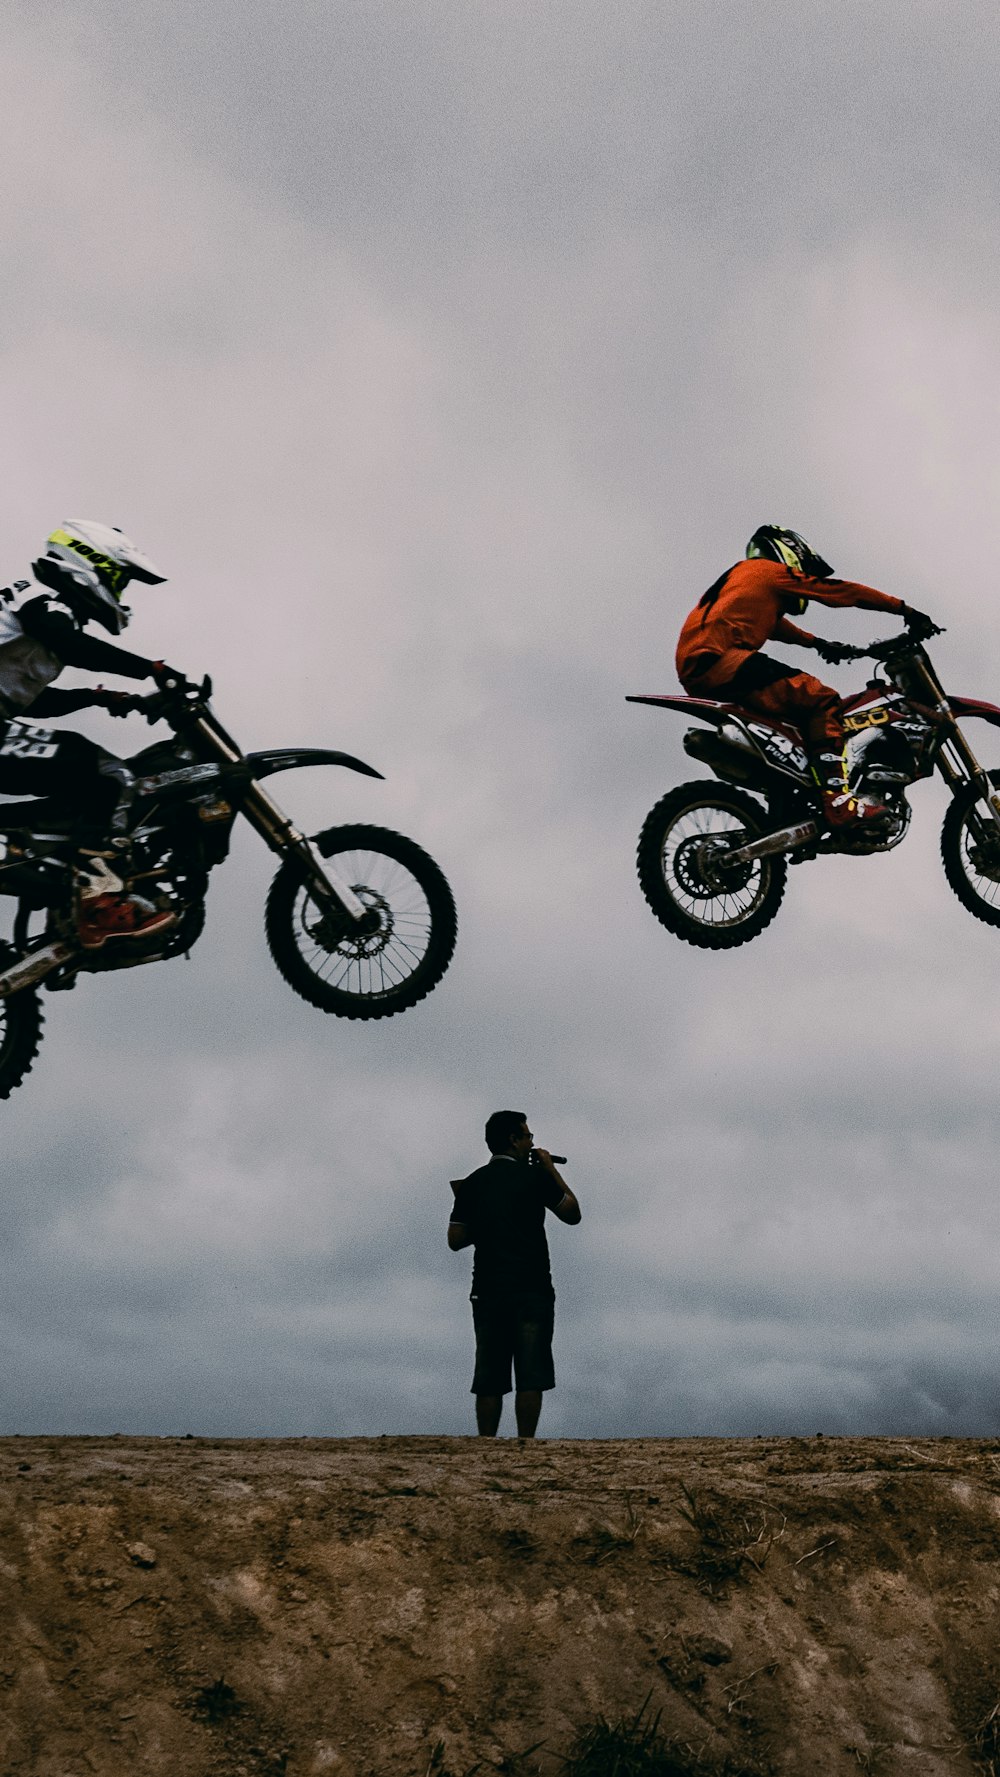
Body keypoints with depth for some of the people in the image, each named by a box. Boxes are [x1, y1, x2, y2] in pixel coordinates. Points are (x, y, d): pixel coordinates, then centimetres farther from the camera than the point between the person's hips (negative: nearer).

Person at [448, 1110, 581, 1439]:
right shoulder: (534, 1176, -3)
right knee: (530, 1377, -3)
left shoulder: (472, 1184, 9)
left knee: (488, 1378, 5)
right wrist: (552, 1170, 14)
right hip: (531, 1289, -4)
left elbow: (456, 1239, 8)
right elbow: (572, 1214, 7)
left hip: (487, 1290, 4)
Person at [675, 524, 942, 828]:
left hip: (694, 672, 10)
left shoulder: (740, 575, 34)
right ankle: (838, 802, -26)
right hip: (717, 659, -10)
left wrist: (816, 643, 38)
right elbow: (841, 591, 6)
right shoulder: (773, 572, 8)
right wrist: (905, 610, 9)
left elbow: (774, 623, 46)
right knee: (821, 699, -14)